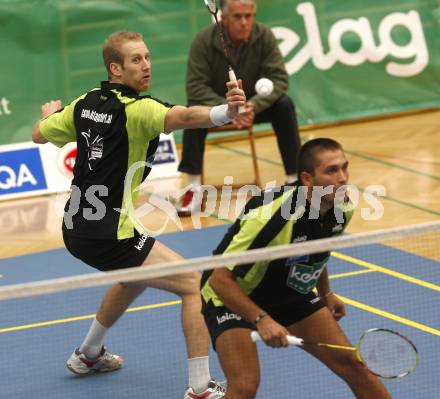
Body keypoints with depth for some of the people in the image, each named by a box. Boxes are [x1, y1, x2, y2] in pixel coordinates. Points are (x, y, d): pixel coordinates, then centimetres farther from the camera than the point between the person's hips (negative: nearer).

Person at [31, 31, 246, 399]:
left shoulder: (86, 103, 5)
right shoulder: (135, 109, -19)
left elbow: (40, 135, 21)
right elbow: (182, 117, -40)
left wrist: (49, 114, 43)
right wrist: (226, 111, -57)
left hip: (76, 228, 9)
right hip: (109, 237, -9)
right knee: (194, 285, -8)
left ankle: (88, 354, 53)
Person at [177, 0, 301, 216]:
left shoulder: (264, 36, -19)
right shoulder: (204, 40, -23)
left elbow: (279, 78, -20)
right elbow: (195, 86, -25)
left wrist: (255, 105, -38)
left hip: (253, 104, 1)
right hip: (216, 103, -1)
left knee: (284, 105, -26)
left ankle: (294, 179, -17)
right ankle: (193, 188, -27)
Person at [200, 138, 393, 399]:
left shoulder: (343, 209, -12)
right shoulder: (271, 217, -36)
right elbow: (219, 280, -31)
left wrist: (325, 293, 16)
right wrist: (261, 319, -37)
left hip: (292, 296, 7)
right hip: (233, 298, -7)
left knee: (353, 366, 0)